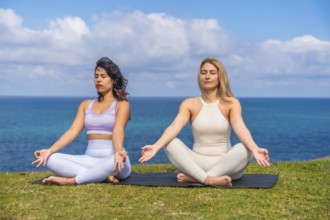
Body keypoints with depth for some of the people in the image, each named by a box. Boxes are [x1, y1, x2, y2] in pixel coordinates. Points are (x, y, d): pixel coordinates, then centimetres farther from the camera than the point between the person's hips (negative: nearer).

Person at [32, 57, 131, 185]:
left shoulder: (122, 104, 0)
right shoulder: (85, 105, 14)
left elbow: (118, 131, -17)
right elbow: (73, 131, 2)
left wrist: (118, 153, -39)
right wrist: (50, 150, -13)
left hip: (111, 160, -4)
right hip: (90, 159, 5)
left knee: (115, 161, -42)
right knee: (51, 159, -19)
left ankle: (72, 180, -27)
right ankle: (103, 176, -25)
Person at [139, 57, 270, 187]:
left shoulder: (231, 103, -2)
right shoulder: (189, 104, 1)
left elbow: (240, 128, -19)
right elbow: (174, 127, -16)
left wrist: (255, 149, -41)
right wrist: (155, 147, -35)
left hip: (224, 165, -1)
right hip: (197, 163, 1)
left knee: (245, 149, -31)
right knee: (171, 144, -24)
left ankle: (195, 178, -29)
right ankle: (208, 179, -38)